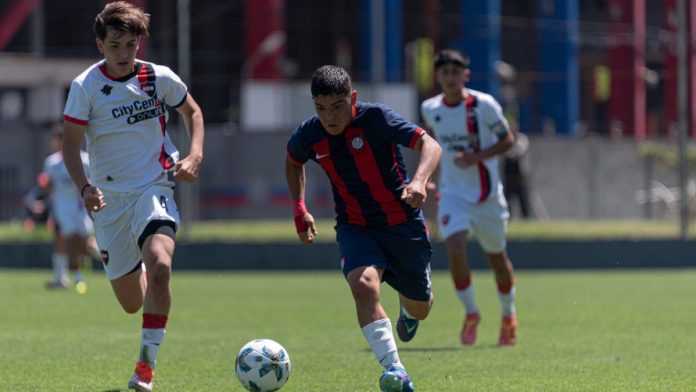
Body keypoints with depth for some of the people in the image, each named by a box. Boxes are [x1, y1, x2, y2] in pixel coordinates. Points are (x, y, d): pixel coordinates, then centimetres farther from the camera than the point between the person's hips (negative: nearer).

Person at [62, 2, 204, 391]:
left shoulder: (160, 78, -3)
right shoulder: (85, 86, -7)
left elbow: (192, 112, 15)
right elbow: (71, 143, -5)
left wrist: (195, 156, -1)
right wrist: (84, 187, -22)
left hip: (154, 187, -1)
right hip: (109, 198, 1)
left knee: (159, 264, -30)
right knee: (131, 302, 6)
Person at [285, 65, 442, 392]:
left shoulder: (375, 118, -20)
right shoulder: (309, 136, -8)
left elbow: (430, 145, -29)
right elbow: (293, 160, 17)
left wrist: (419, 181, -47)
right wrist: (299, 209, 10)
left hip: (402, 222, -1)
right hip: (355, 227, 1)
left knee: (419, 309, 13)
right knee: (364, 284, -31)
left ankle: (407, 310, 54)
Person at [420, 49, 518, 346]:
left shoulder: (484, 105, -13)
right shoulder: (430, 109, -1)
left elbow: (507, 140, -7)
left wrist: (476, 157, -21)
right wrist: (430, 177, 15)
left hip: (487, 193, -2)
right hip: (452, 193, 2)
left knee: (497, 257, 12)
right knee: (455, 249, -20)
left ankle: (509, 316, 34)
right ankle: (470, 313, -2)